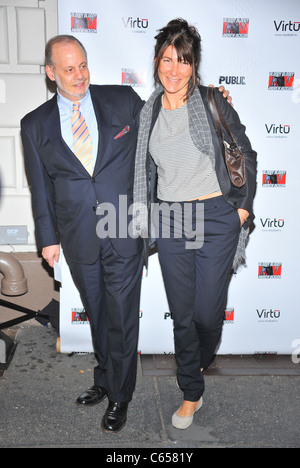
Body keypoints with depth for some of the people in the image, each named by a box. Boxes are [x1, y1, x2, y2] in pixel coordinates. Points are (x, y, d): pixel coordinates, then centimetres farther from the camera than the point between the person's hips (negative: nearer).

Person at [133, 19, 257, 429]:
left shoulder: (213, 103, -4)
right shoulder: (149, 112, 7)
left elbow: (246, 156, 3)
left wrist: (243, 207, 0)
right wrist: (145, 216, 15)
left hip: (216, 216, -3)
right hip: (169, 220, 3)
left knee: (208, 311, 2)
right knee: (181, 313, 7)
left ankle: (203, 363, 38)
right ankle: (192, 393, 26)